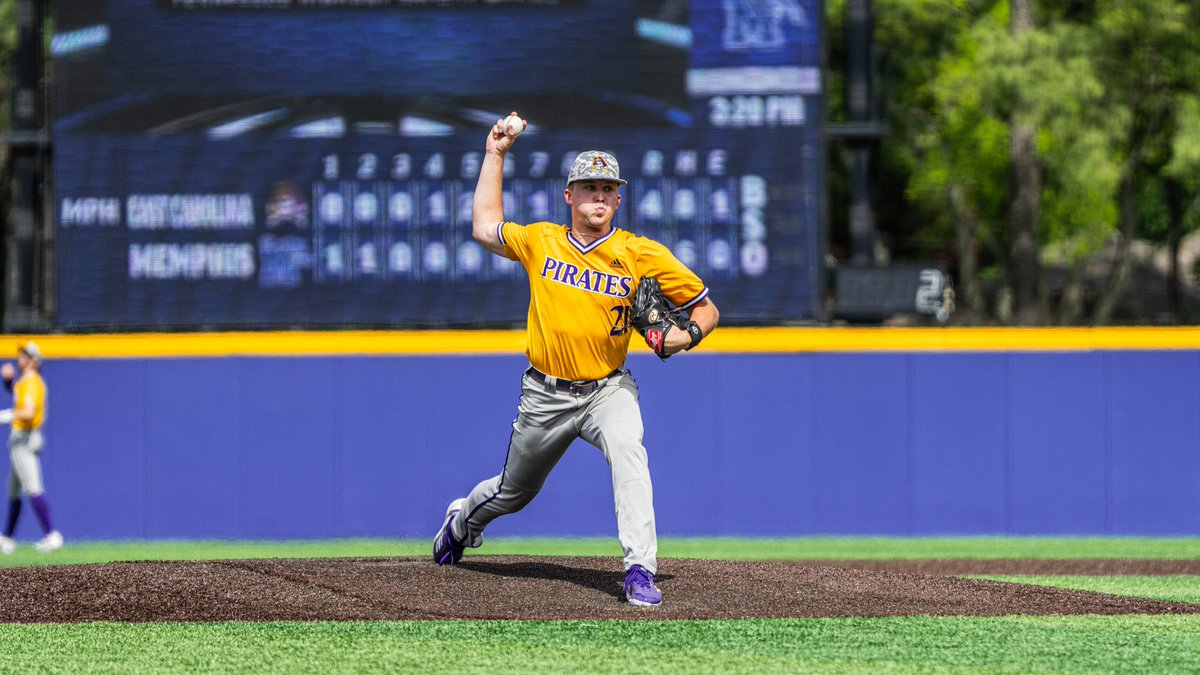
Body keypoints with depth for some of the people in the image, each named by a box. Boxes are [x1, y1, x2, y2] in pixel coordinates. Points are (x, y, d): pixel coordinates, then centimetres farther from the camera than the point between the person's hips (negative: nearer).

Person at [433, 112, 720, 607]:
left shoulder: (642, 255, -6)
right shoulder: (540, 241, 1)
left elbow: (705, 308, 0)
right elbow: (485, 227, 17)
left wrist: (687, 335, -22)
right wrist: (494, 156, 15)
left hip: (607, 390, -2)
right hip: (545, 395, 2)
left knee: (628, 454, -33)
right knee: (514, 493, 18)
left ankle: (640, 571, -34)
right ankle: (464, 519, 53)